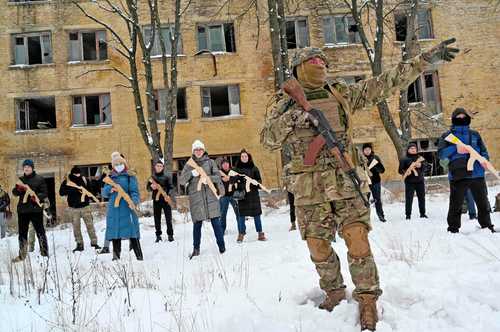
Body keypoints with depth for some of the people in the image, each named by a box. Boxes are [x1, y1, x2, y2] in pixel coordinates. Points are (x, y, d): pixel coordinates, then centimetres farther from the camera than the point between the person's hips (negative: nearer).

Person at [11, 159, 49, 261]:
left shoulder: (39, 179, -1)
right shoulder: (21, 180, 14)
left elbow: (45, 193, -4)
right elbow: (14, 193, 11)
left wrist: (37, 197, -23)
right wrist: (18, 189, -11)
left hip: (36, 209, -5)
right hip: (22, 209, 5)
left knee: (40, 231, -2)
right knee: (22, 233, 11)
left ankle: (44, 253, 4)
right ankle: (22, 255, 20)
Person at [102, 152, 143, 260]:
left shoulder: (130, 176, 3)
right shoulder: (110, 177, 15)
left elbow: (134, 191, -4)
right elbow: (104, 193, 14)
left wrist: (134, 201, -23)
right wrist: (110, 189, -8)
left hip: (127, 208, -4)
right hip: (113, 210, 4)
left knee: (132, 233, -7)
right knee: (114, 233, 6)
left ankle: (139, 256, -3)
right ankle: (116, 255, 17)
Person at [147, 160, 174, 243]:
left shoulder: (166, 177, 3)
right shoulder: (152, 177, 7)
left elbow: (171, 187, 1)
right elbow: (147, 188, 9)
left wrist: (168, 195, -16)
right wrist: (151, 187, -14)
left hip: (165, 200, -2)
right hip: (156, 200, 2)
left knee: (168, 218, 0)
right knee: (157, 219, 7)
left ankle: (170, 235, 8)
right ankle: (158, 235, 16)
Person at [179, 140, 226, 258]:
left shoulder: (210, 162, 8)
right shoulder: (189, 165, 9)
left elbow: (218, 176, 1)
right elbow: (181, 181, 3)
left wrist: (208, 178, -19)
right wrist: (191, 173, -14)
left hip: (211, 196, 0)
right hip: (195, 197, 1)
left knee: (216, 222, -2)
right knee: (197, 224, 3)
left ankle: (221, 246, 7)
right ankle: (196, 249, 13)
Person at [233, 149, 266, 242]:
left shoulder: (254, 168, 6)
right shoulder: (237, 169, 4)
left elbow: (259, 180, 7)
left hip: (253, 193, 1)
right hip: (241, 195, -1)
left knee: (257, 214, 5)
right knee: (241, 214, 2)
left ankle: (260, 233, 12)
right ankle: (241, 234, 12)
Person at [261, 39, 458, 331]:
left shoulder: (342, 94, 10)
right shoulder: (288, 105, 6)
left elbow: (386, 84, 9)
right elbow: (268, 139, -5)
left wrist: (428, 59, 8)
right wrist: (292, 117, -20)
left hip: (345, 181, 0)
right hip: (310, 188, 0)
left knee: (358, 242, -9)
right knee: (318, 247, 8)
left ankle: (368, 298, 11)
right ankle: (334, 292, 33)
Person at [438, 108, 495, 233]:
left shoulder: (475, 134, 13)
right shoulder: (447, 136, 5)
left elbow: (483, 150, 15)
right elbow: (441, 153, -5)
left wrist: (484, 159, -6)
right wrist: (455, 149, -19)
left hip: (477, 174, 3)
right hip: (457, 176, -3)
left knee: (483, 202, 11)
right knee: (456, 204, 1)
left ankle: (486, 225, 25)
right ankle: (453, 228, 10)